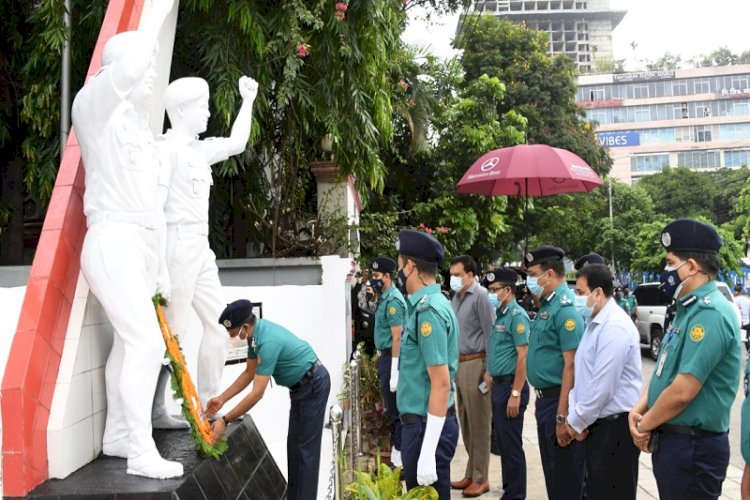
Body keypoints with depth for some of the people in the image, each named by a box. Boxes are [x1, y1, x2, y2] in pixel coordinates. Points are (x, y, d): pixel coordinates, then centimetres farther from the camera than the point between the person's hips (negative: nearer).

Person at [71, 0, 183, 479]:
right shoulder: (94, 104, -4)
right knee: (147, 342, -14)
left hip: (139, 243, 9)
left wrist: (160, 261, 20)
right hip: (113, 241, -9)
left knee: (129, 341, 12)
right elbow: (129, 66, -29)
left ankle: (117, 437, 23)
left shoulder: (137, 119, 21)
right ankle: (142, 452, -7)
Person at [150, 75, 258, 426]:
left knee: (218, 325, 9)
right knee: (174, 331, -8)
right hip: (178, 244, -9)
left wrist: (248, 100, 30)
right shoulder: (166, 148, -8)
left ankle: (206, 407, 16)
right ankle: (154, 411, 1)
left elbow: (236, 144, 31)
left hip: (201, 249, 9)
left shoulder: (198, 150, 17)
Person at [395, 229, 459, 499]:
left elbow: (441, 384, -24)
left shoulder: (429, 311, -20)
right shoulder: (425, 304, 9)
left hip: (427, 425, -9)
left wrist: (428, 451, -24)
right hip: (421, 421, 9)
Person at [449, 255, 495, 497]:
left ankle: (481, 478, 11)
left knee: (478, 423, 1)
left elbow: (490, 334, -13)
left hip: (475, 364, -8)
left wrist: (489, 370, -15)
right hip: (458, 364, 8)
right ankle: (471, 473, 27)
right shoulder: (456, 298, 13)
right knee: (465, 423, 15)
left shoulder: (480, 296, -11)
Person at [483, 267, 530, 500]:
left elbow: (523, 357, -20)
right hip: (498, 384, 9)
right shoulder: (501, 315, 12)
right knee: (502, 443, 16)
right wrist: (490, 373, 15)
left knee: (511, 445, 0)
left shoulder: (517, 315, -15)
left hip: (510, 386, -9)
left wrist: (516, 394, -22)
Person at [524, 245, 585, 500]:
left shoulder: (565, 309, -19)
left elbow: (571, 366, -23)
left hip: (558, 400, -9)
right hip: (544, 398, 9)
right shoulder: (546, 306, 10)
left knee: (566, 476, 3)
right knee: (551, 471, 20)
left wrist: (562, 416, -24)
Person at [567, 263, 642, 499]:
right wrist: (574, 414, 4)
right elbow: (582, 373, 16)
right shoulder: (594, 323, 11)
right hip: (597, 424, 9)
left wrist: (577, 422, -12)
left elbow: (602, 387, -23)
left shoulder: (615, 327, -20)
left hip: (615, 428, -9)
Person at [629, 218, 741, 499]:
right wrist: (638, 410, 1)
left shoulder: (709, 314, -22)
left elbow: (682, 391, -25)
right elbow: (664, 371, 16)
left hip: (692, 447, -9)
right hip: (672, 440, 9)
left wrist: (645, 425, -10)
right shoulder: (689, 308, 11)